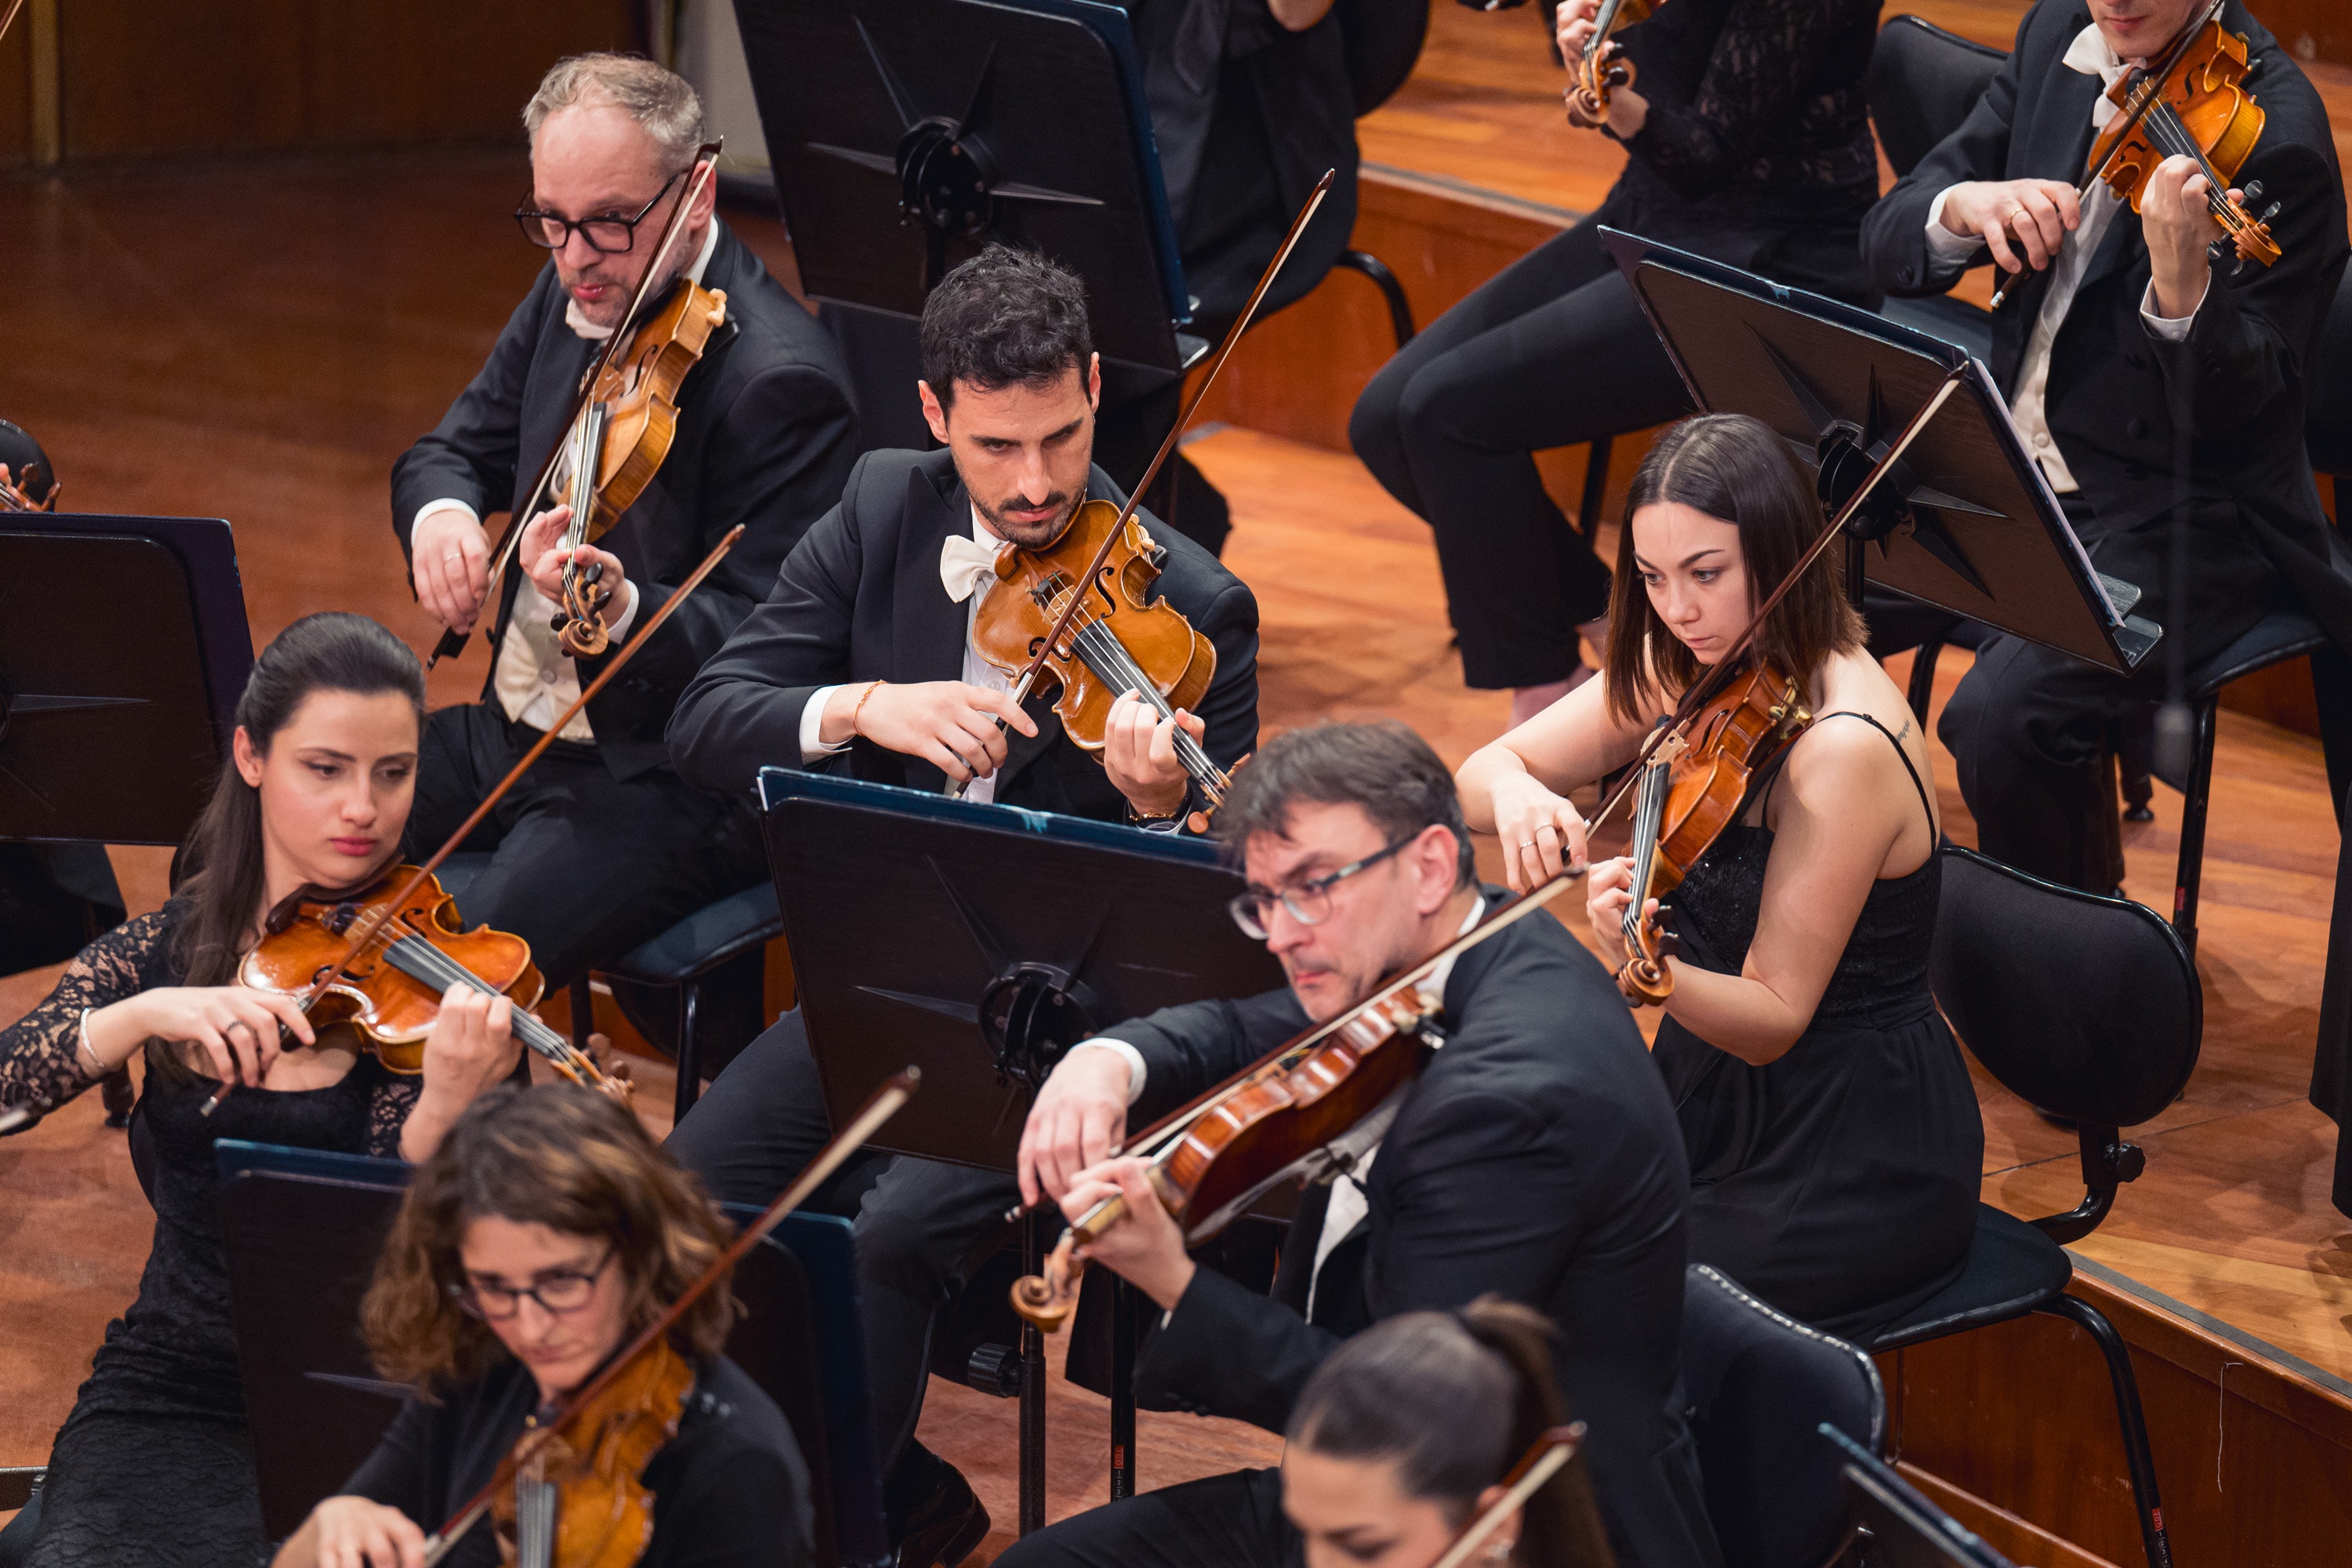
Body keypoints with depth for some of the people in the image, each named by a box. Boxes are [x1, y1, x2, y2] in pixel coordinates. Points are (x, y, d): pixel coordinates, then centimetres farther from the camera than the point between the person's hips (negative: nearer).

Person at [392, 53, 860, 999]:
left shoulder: (777, 381, -21)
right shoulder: (573, 297, 5)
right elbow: (452, 450, 15)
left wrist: (619, 609, -43)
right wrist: (438, 514, -10)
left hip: (668, 780, -9)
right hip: (512, 732, 9)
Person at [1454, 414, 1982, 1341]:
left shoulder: (1846, 745, -24)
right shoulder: (1692, 670, 0)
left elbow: (1774, 1020, -23)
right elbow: (1481, 774, 1)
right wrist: (1515, 794, -23)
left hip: (1855, 1161, -8)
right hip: (1713, 1104, 8)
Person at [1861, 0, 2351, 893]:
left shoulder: (2275, 132, -19)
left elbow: (2231, 415, -22)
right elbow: (1890, 242, 4)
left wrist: (2183, 287, -42)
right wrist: (1964, 208, -19)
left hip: (2179, 515, -7)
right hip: (2017, 464, 7)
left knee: (2000, 715, -28)